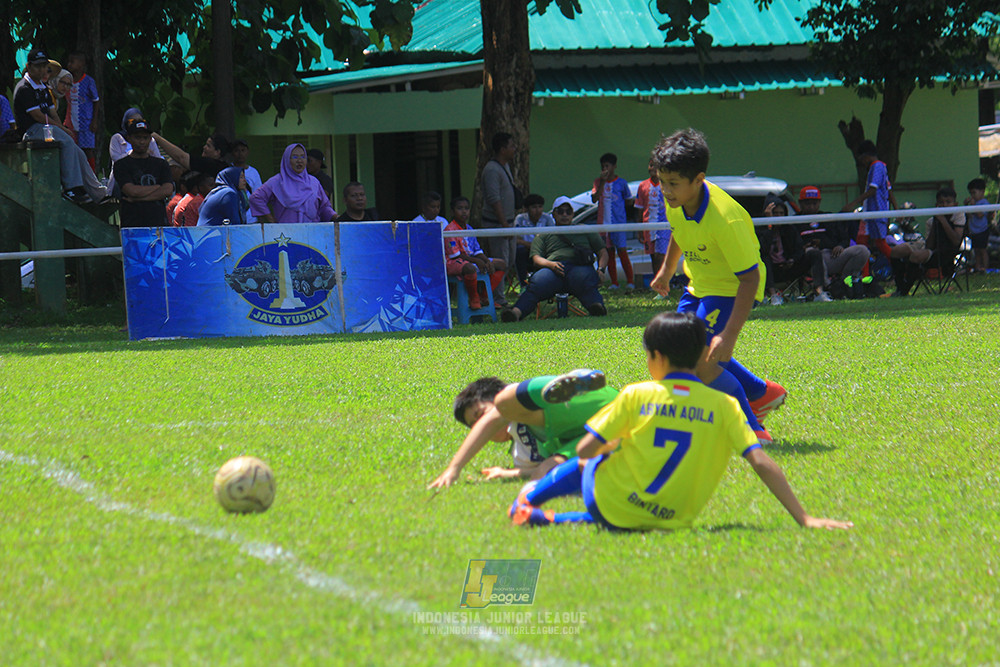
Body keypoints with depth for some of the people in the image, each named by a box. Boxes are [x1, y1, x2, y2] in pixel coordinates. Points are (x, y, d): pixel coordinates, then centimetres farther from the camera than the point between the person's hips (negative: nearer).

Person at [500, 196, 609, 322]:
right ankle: (517, 311, -57)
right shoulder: (543, 236, 31)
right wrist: (551, 264, -9)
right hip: (552, 269, 0)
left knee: (586, 282, -39)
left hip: (579, 267, 0)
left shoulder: (584, 230, 33)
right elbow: (536, 258, 15)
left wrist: (601, 270, 5)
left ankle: (597, 306, -66)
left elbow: (602, 252, 28)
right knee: (536, 284, -34)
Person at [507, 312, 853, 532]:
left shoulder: (636, 396, -9)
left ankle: (529, 502, 47)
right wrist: (803, 519, -12)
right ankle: (551, 519, 20)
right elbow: (761, 463, -13)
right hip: (671, 521, 2)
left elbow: (585, 450, -7)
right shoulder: (724, 406, -7)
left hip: (613, 508, -2)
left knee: (584, 466, 31)